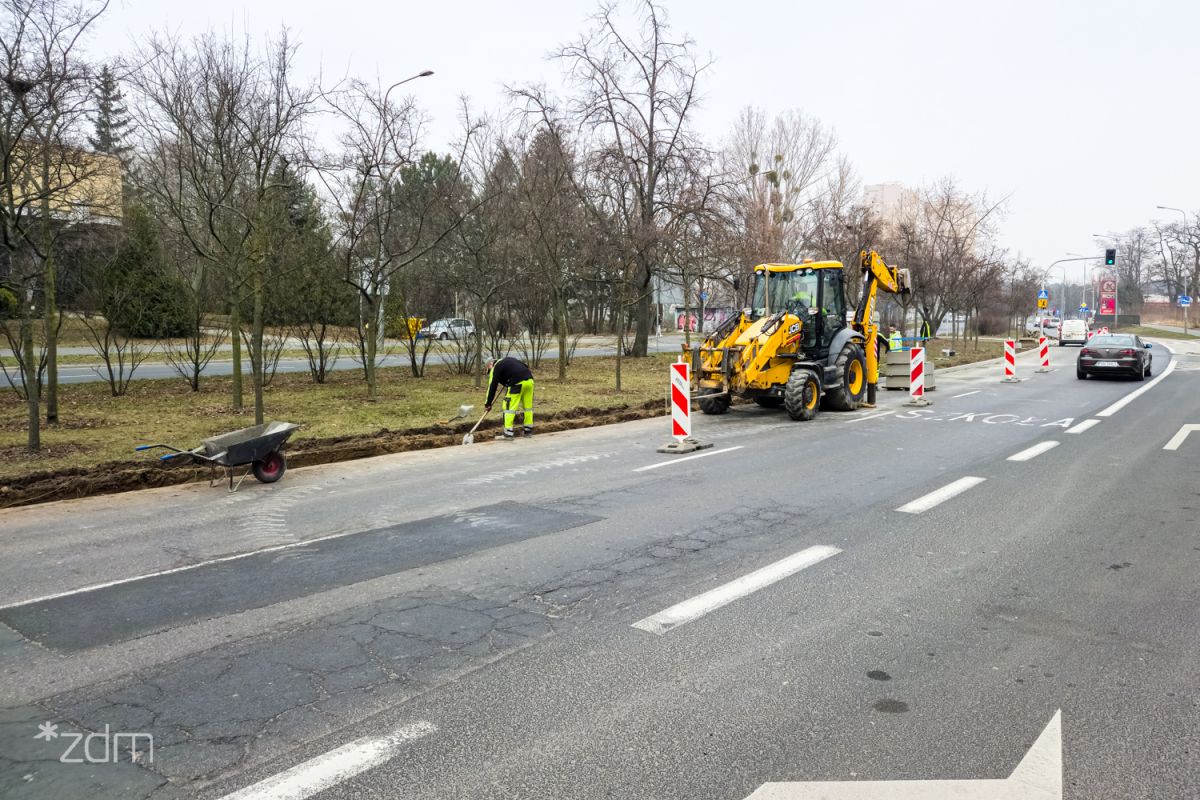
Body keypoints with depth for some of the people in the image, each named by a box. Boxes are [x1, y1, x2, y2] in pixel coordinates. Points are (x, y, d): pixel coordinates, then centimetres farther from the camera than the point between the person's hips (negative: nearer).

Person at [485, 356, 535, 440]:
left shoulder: (495, 367, 8)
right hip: (529, 380, 7)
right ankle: (529, 431, 22)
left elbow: (492, 386, 4)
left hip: (517, 383, -7)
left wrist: (488, 403, 10)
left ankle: (508, 434, -3)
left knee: (509, 407, 0)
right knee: (528, 406, 16)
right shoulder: (507, 360, 30)